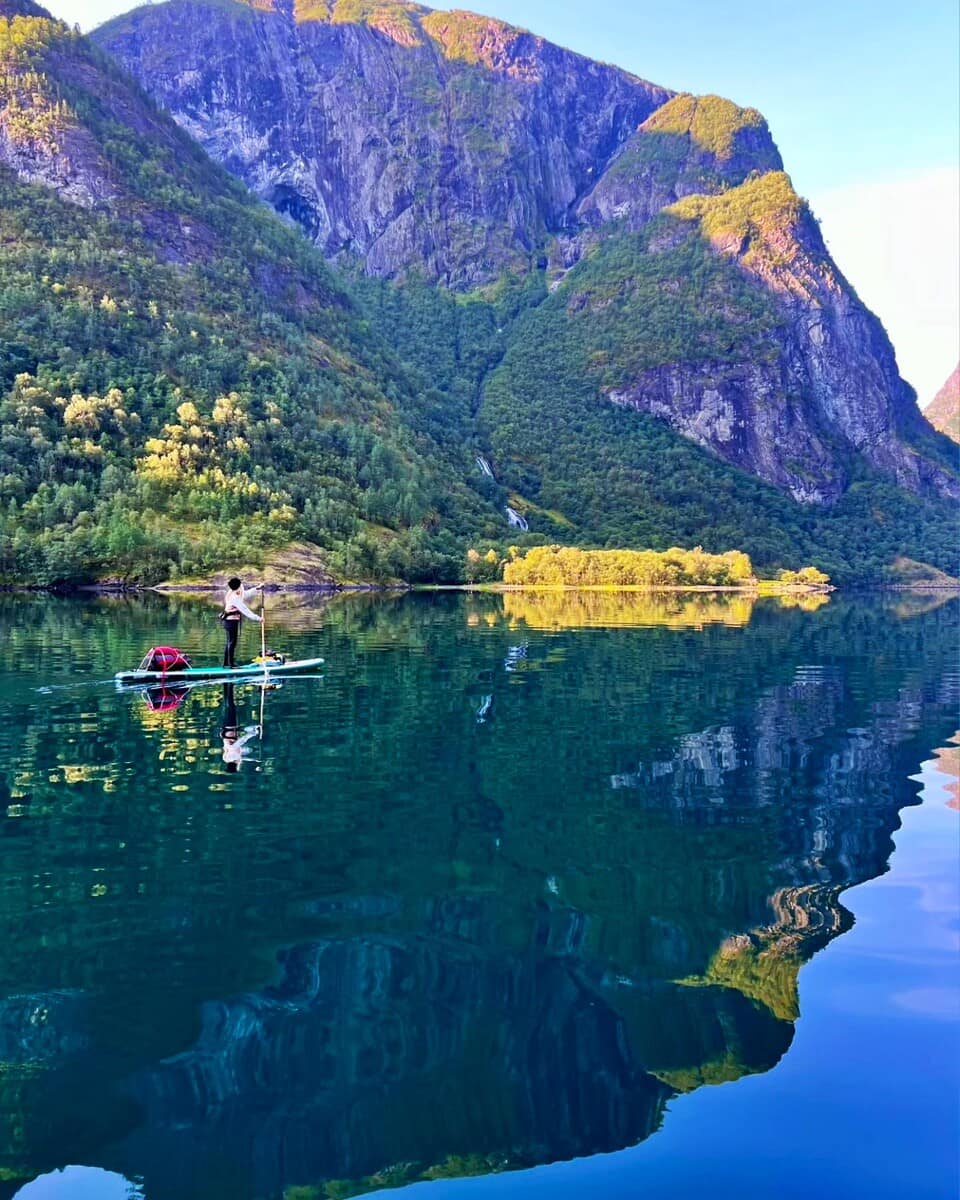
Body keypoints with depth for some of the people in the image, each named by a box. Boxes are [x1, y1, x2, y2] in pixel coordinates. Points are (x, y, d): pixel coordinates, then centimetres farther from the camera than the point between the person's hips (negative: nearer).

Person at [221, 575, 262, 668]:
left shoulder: (231, 593, 9)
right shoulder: (235, 598, -20)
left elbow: (247, 593, 22)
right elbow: (245, 610, -22)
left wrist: (258, 589, 16)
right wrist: (257, 618, -22)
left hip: (228, 620, 10)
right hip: (232, 621, -10)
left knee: (229, 642, 14)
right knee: (232, 642, -6)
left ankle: (225, 663, 19)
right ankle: (231, 663, -4)